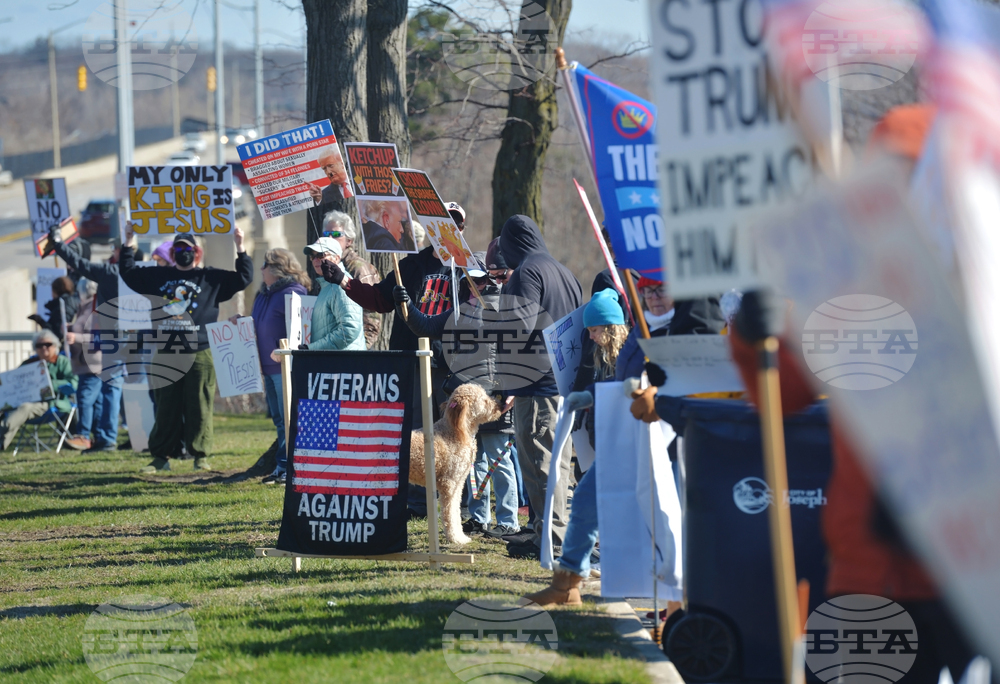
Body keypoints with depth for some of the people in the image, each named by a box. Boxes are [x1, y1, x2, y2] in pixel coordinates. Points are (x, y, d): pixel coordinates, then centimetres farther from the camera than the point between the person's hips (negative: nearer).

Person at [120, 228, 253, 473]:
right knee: (165, 408, 5)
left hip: (199, 354, -3)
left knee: (199, 407, -2)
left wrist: (240, 248, -1)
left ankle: (201, 455, 6)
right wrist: (129, 243, 21)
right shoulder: (159, 276, 16)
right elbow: (128, 273, 25)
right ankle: (161, 457, 9)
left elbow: (243, 278, 6)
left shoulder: (211, 278, 8)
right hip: (166, 353, 3)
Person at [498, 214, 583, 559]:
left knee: (539, 460, -7)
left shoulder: (526, 273, -11)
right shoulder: (565, 273, 17)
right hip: (566, 382, 9)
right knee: (557, 459, 14)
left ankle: (551, 537, -8)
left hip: (537, 385, -9)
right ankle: (557, 534, 18)